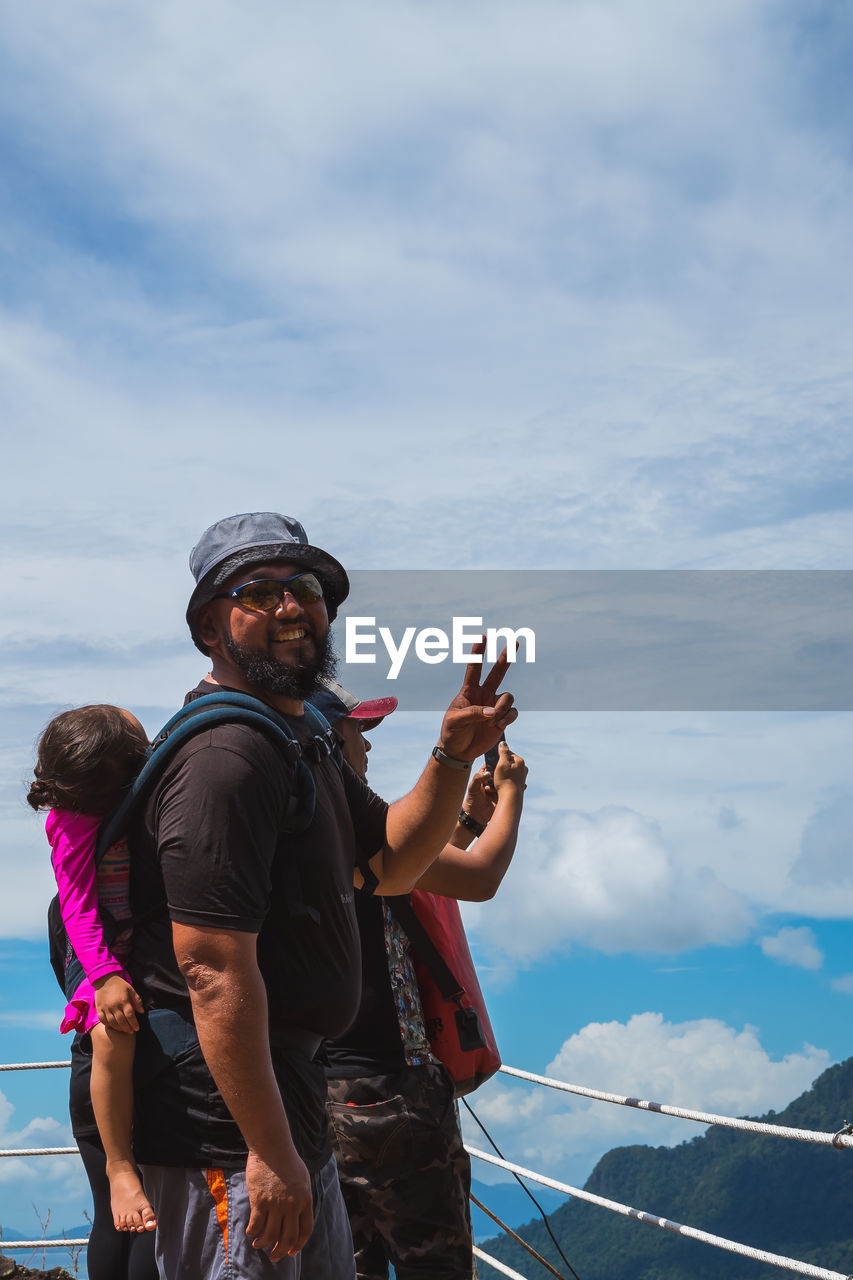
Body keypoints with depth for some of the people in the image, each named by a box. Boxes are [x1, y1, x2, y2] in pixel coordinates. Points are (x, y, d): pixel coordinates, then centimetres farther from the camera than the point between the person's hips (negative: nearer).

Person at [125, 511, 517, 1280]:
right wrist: (269, 1152, -25)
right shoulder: (224, 756, -20)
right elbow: (215, 971, -26)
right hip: (223, 1125, -11)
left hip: (290, 1092, 11)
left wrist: (453, 758, 5)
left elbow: (389, 863, 21)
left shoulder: (302, 745, 15)